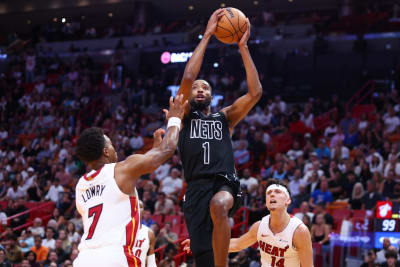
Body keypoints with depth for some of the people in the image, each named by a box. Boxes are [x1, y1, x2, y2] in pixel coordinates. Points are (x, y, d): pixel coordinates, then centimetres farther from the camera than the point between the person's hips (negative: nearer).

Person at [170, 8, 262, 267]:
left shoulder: (225, 117, 20)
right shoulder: (184, 116, 16)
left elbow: (255, 92, 7)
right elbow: (188, 77, 0)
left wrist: (243, 47, 7)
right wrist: (207, 35, 0)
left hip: (225, 184, 0)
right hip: (197, 187, 0)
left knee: (218, 204, -37)